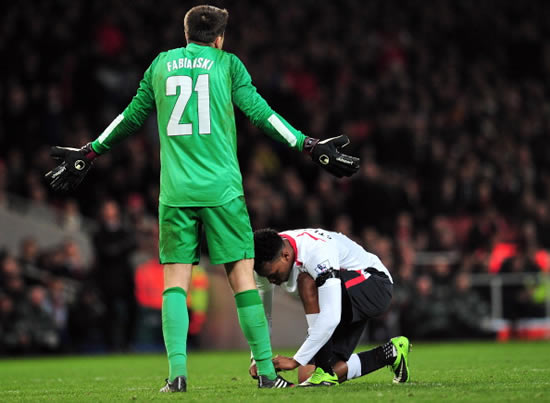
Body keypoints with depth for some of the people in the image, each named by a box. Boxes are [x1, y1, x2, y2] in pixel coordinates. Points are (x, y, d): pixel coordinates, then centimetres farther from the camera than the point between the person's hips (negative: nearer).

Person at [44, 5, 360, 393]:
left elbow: (132, 117, 19)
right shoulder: (227, 64, 7)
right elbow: (260, 112, 1)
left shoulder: (161, 63, 14)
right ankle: (266, 371, 1)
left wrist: (88, 154, 31)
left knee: (175, 280, 4)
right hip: (222, 188, -2)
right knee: (243, 275, 2)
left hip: (175, 192, 2)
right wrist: (310, 146, 5)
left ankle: (177, 371, -9)